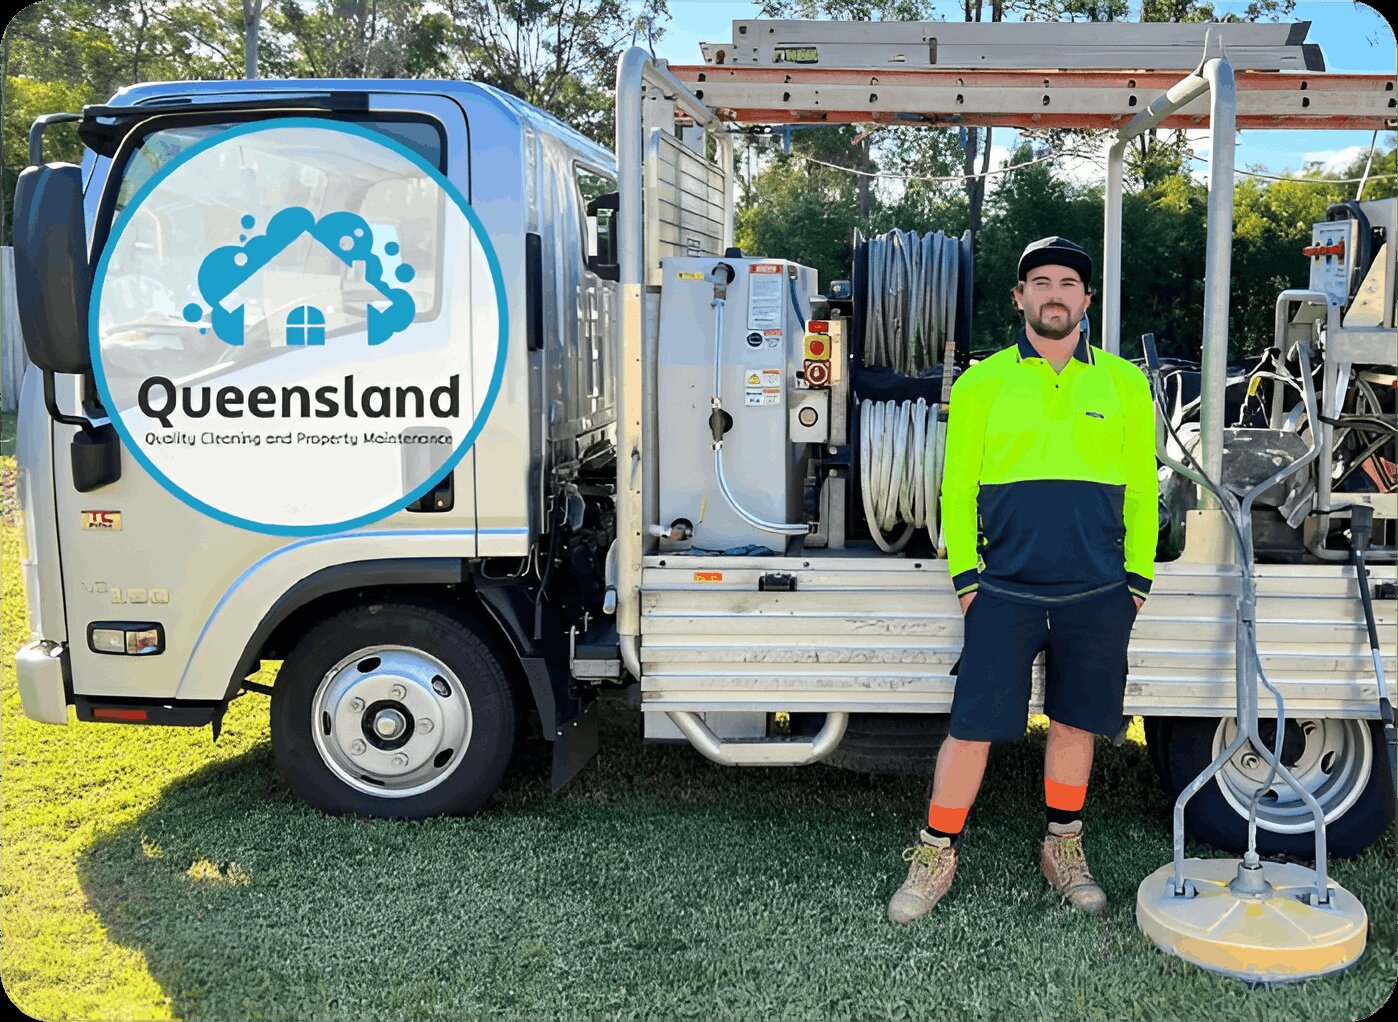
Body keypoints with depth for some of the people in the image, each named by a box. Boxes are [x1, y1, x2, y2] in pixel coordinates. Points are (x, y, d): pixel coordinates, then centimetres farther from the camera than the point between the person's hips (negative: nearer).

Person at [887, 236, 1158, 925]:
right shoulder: (981, 384, 4)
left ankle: (1063, 847, 30)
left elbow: (1141, 490, 10)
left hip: (1097, 593, 2)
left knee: (1075, 722, 12)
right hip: (1005, 589, -1)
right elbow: (958, 488, 5)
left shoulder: (1124, 384, 8)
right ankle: (937, 853, 15)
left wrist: (1135, 583, 6)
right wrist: (965, 577, 0)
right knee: (973, 726, -1)